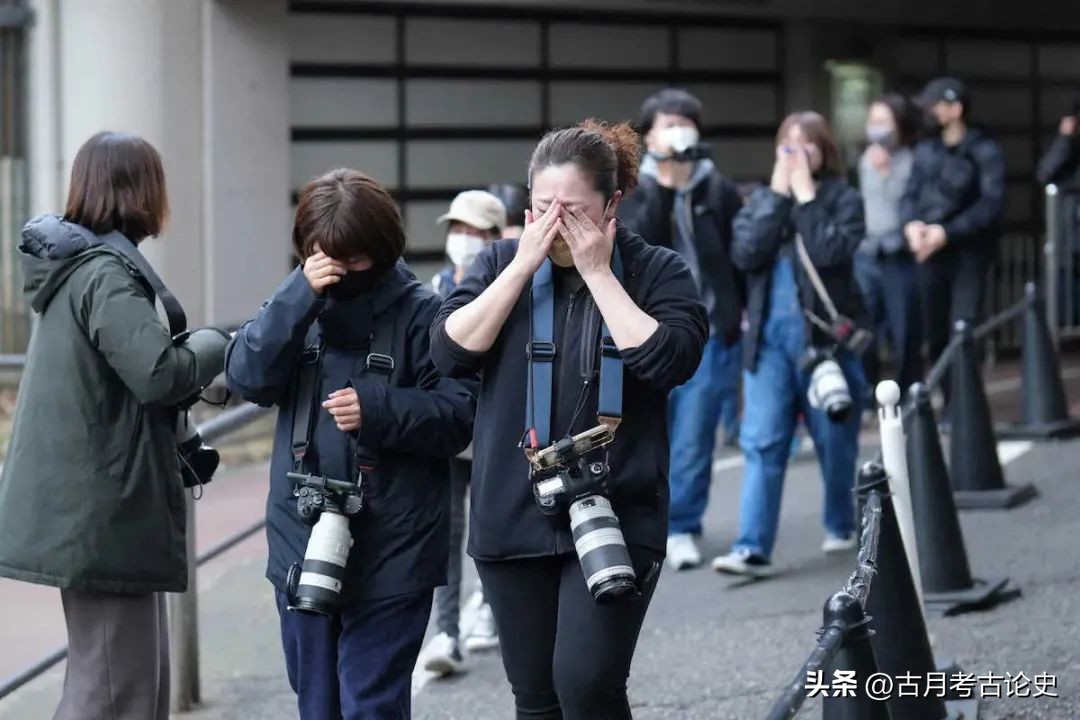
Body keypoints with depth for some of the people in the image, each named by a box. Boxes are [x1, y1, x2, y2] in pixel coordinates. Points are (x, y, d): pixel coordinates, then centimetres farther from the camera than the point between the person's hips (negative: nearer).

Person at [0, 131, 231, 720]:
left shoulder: (75, 266, 13)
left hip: (84, 510, 10)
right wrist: (211, 345, -6)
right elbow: (158, 373, -25)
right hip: (104, 513, -10)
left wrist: (192, 359, 5)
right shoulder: (106, 274, -16)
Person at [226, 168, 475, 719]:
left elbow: (458, 416, -8)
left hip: (390, 555, -5)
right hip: (302, 547, 5)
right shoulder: (296, 307, 8)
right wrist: (302, 295, -17)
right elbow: (247, 376, -8)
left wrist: (377, 409, -22)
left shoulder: (419, 312, -5)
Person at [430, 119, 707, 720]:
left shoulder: (657, 272, 0)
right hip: (514, 521, 3)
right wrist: (522, 267, -10)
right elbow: (452, 351, -5)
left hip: (615, 518, -3)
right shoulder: (503, 263, 7)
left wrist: (598, 274, -13)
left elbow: (669, 360, -16)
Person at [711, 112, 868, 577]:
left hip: (826, 337, -2)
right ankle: (753, 548, -11)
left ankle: (840, 525, 30)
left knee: (834, 441, 9)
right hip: (769, 336, 2)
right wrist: (778, 194, -8)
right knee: (761, 444, -6)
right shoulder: (762, 200, 10)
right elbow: (744, 253, -8)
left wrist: (805, 196, -12)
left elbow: (830, 252, -18)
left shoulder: (844, 200, 0)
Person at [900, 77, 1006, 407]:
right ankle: (950, 402, 18)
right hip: (931, 254, 5)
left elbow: (992, 203, -13)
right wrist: (912, 223, -12)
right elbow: (910, 194, 11)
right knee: (935, 333, 6)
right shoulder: (926, 150, 12)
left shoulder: (984, 150, -5)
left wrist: (947, 232, -21)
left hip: (968, 252, -5)